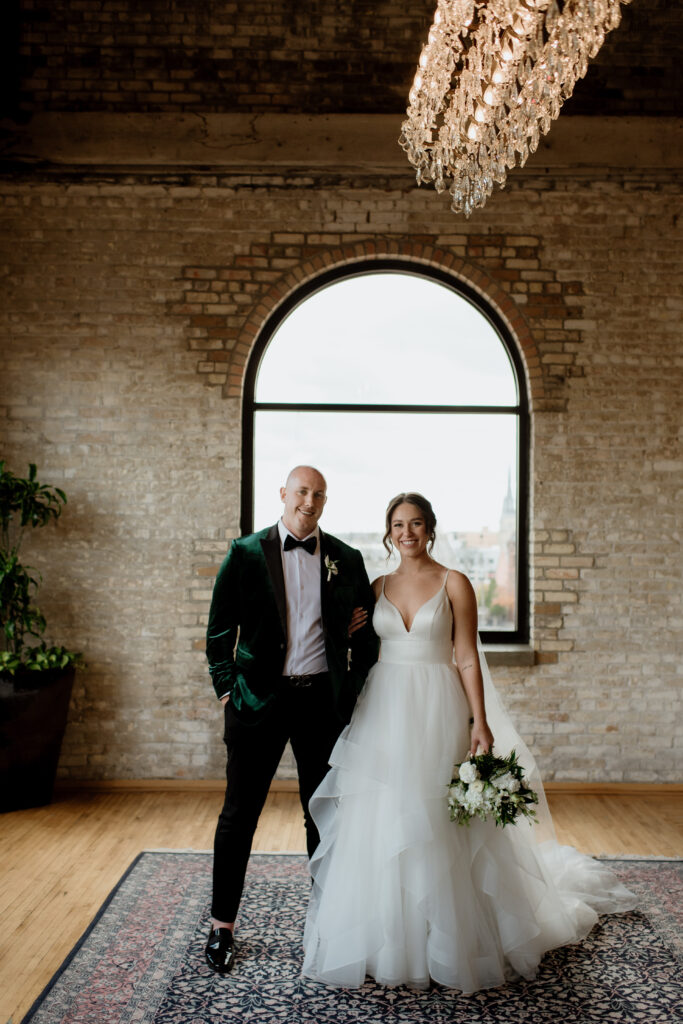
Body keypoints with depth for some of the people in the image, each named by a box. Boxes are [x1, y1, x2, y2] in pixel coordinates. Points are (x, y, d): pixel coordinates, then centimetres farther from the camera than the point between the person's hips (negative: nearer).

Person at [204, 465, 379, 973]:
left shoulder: (346, 560, 3)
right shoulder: (246, 552, -2)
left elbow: (366, 634, 9)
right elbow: (220, 628, 1)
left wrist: (356, 693, 5)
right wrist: (227, 689, -3)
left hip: (323, 700, 2)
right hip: (260, 701, -1)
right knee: (240, 815, 7)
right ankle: (222, 925, 24)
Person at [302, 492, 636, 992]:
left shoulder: (454, 584, -2)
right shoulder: (378, 587, 8)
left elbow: (467, 659, -5)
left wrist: (481, 722, -11)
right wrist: (358, 711, 6)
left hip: (436, 712, -3)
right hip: (383, 711, 4)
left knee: (435, 825, 2)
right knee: (380, 823, 6)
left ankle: (442, 942, 21)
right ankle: (385, 939, 23)